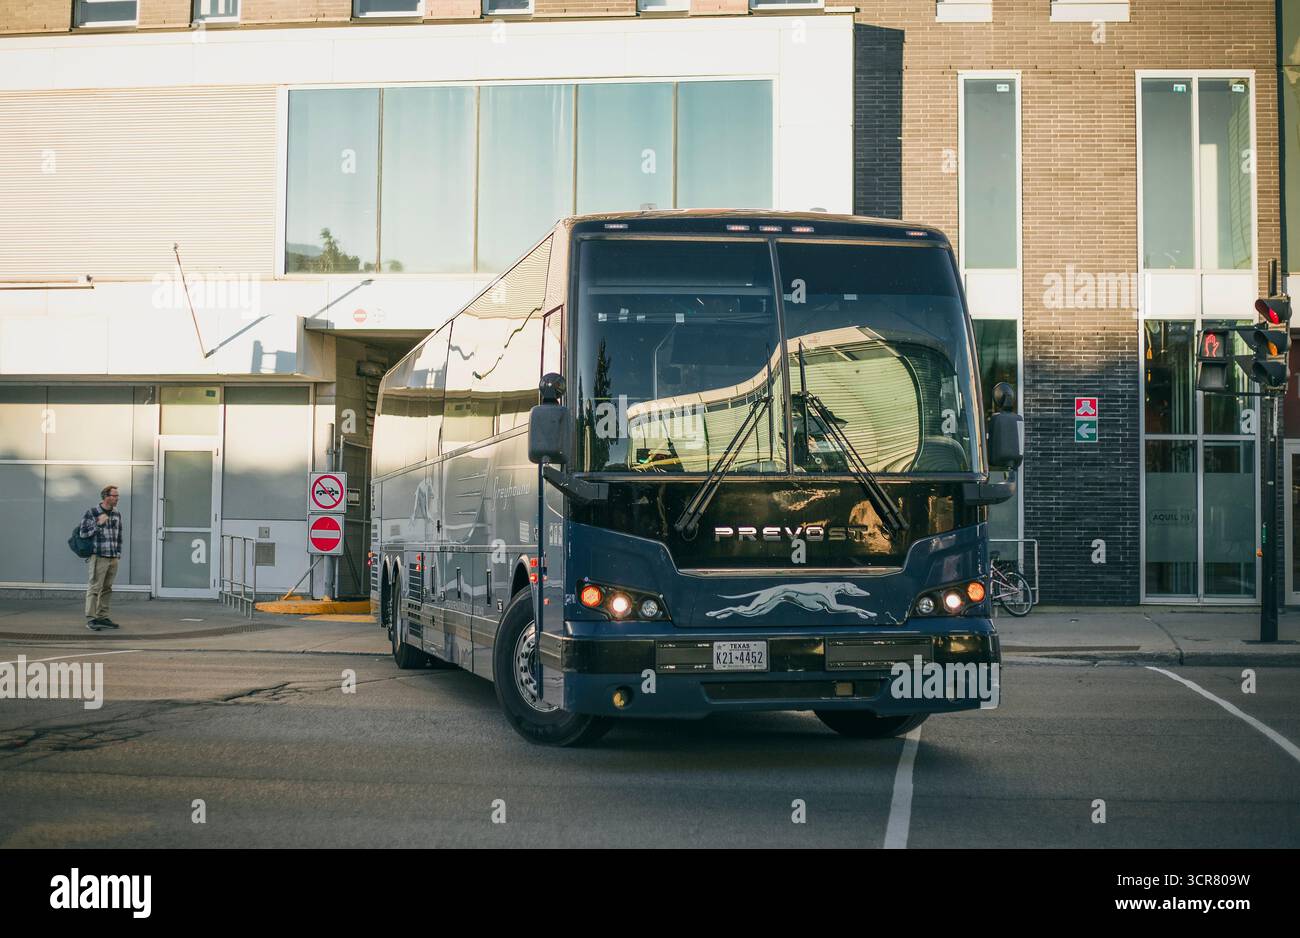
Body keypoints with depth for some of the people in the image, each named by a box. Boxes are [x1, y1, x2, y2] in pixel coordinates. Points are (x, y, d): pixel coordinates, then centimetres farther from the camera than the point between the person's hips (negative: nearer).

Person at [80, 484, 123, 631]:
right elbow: (83, 533, -6)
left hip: (113, 558, 6)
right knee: (94, 588, -6)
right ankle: (90, 619, -4)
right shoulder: (90, 513, -5)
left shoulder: (117, 514, 12)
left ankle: (102, 617, 14)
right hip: (98, 557, -6)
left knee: (107, 589, 9)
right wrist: (98, 524, -15)